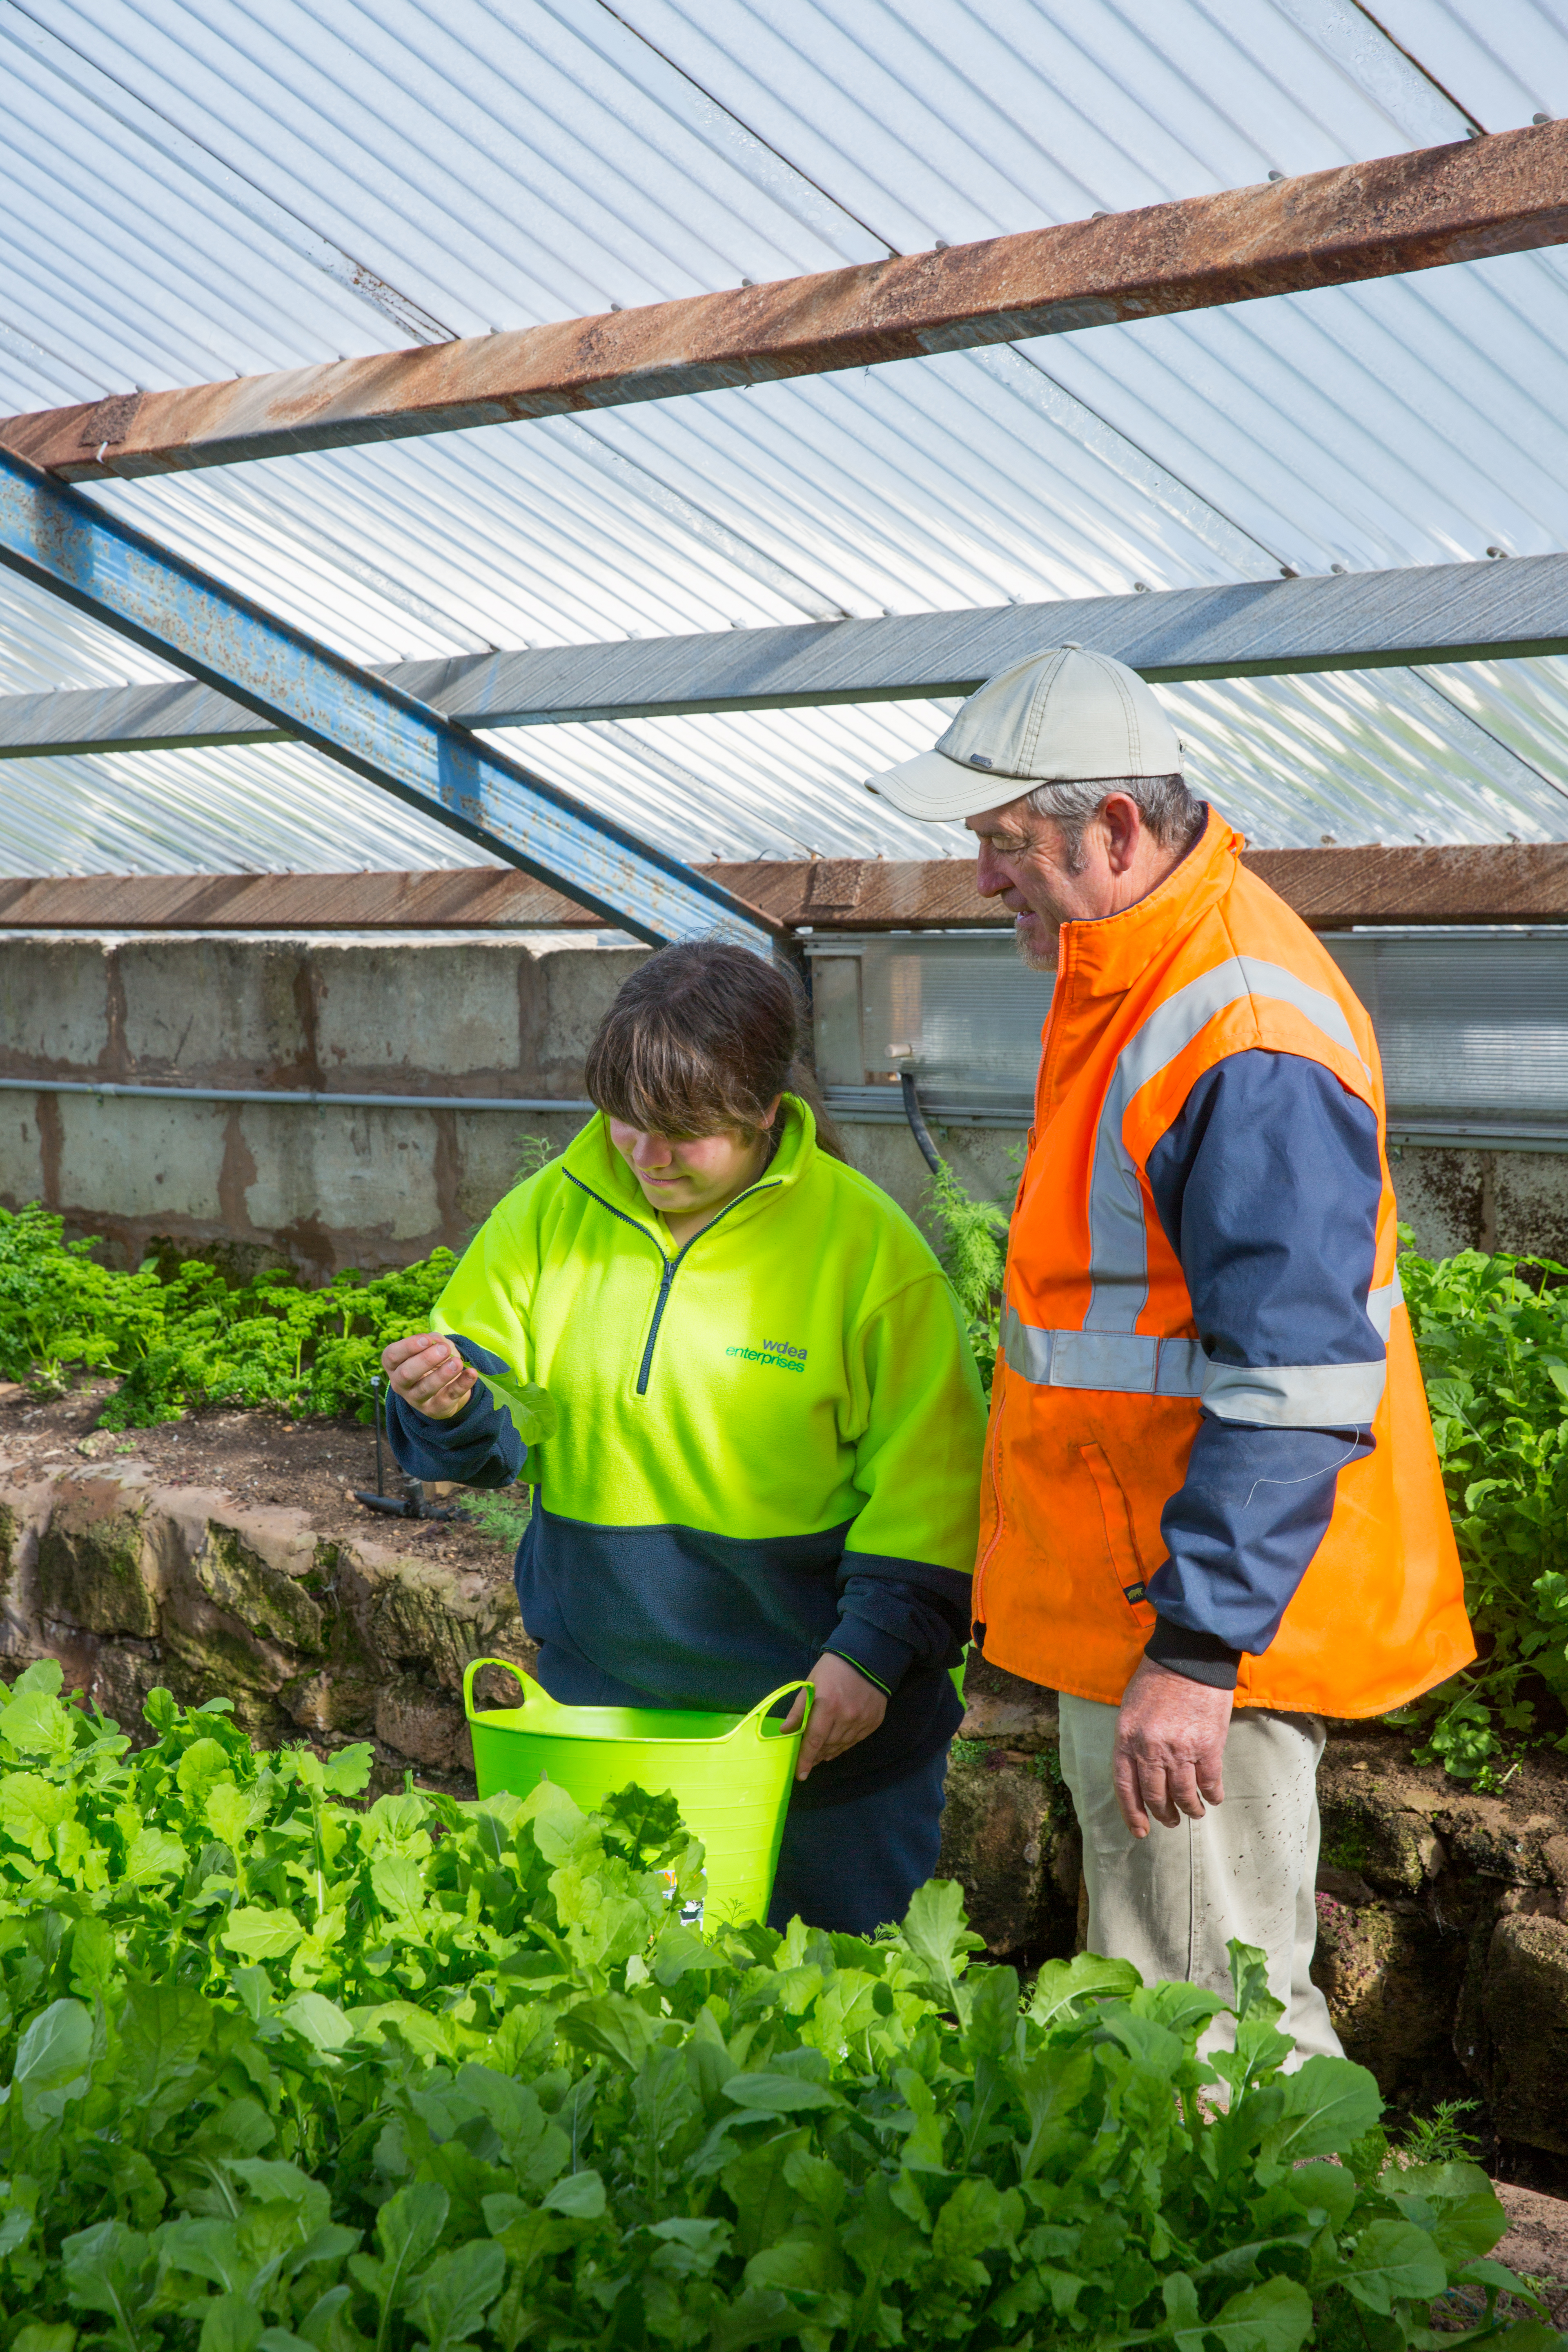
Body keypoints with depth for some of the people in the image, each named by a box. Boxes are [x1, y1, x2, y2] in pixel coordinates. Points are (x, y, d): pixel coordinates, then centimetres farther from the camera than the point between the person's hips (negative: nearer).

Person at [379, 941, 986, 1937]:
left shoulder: (868, 1244, -10)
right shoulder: (553, 1213, 0)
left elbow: (928, 1482, -7)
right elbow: (492, 1427, 7)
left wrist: (873, 1654, -15)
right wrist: (451, 1405, -16)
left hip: (824, 1731, -3)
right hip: (599, 1716, 3)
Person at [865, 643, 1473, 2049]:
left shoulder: (1245, 1040, -25)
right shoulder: (1133, 971, 9)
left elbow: (1296, 1386, -28)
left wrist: (1196, 1649, -28)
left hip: (1202, 1622, -10)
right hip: (1122, 1608, 10)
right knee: (1138, 1998, 20)